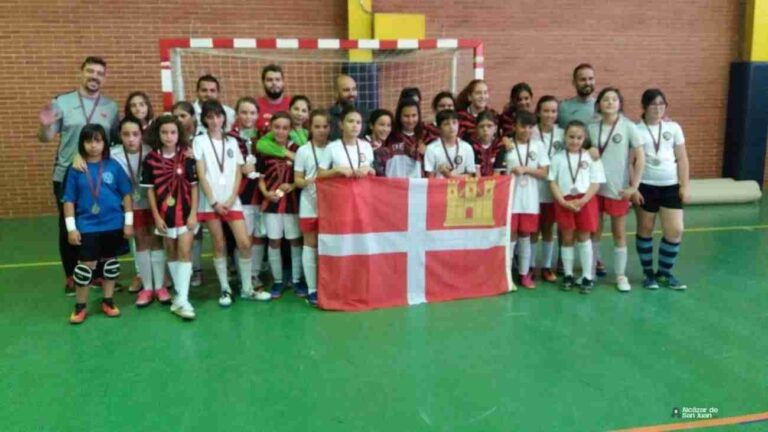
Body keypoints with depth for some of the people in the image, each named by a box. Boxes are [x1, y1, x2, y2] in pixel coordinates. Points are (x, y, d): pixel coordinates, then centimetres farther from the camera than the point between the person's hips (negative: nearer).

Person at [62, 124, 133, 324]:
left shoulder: (113, 166, -3)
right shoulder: (76, 169, -4)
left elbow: (126, 195, 1)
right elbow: (69, 200, -1)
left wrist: (128, 222, -1)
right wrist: (71, 227, -5)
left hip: (113, 225, 1)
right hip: (87, 227, -1)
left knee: (110, 263, 14)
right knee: (86, 266, 2)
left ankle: (108, 301, 28)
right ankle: (80, 306, 17)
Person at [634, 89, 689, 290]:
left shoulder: (673, 128, 6)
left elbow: (682, 159, 8)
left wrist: (684, 186, 3)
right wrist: (633, 188, -9)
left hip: (671, 186, 3)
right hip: (646, 186, -3)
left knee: (675, 231, -1)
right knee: (645, 230, 7)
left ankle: (665, 273, 18)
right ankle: (649, 273, 20)